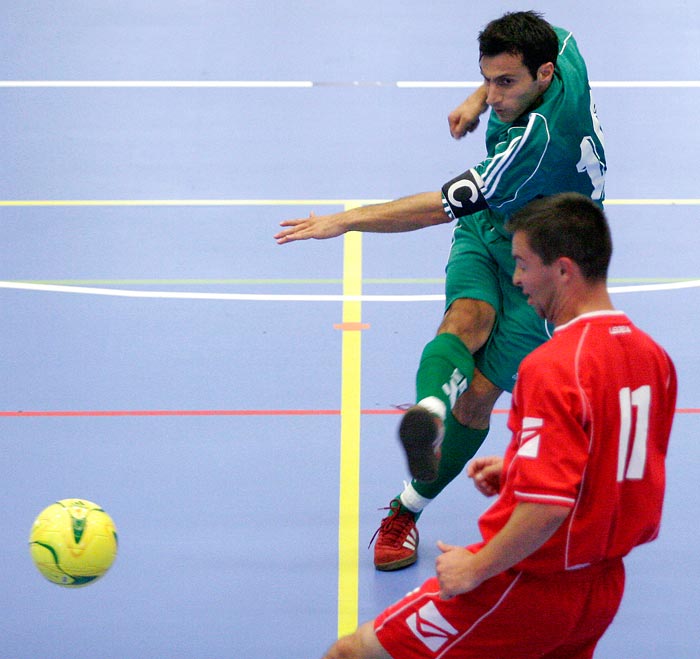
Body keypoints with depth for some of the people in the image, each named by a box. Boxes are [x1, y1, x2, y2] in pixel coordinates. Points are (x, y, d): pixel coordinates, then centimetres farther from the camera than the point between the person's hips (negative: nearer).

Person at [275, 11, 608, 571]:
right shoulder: (561, 51, -12)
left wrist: (345, 221, -29)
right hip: (484, 235, 6)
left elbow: (443, 206, -34)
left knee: (478, 395, -10)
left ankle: (409, 508, 7)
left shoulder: (540, 138, -36)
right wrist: (478, 99, 12)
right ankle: (429, 410, -58)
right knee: (465, 320, -27)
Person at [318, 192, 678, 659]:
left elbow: (548, 506, -29)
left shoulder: (553, 368, -23)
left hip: (533, 583, -8)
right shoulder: (653, 356, 3)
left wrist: (475, 568, -17)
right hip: (605, 587, 8)